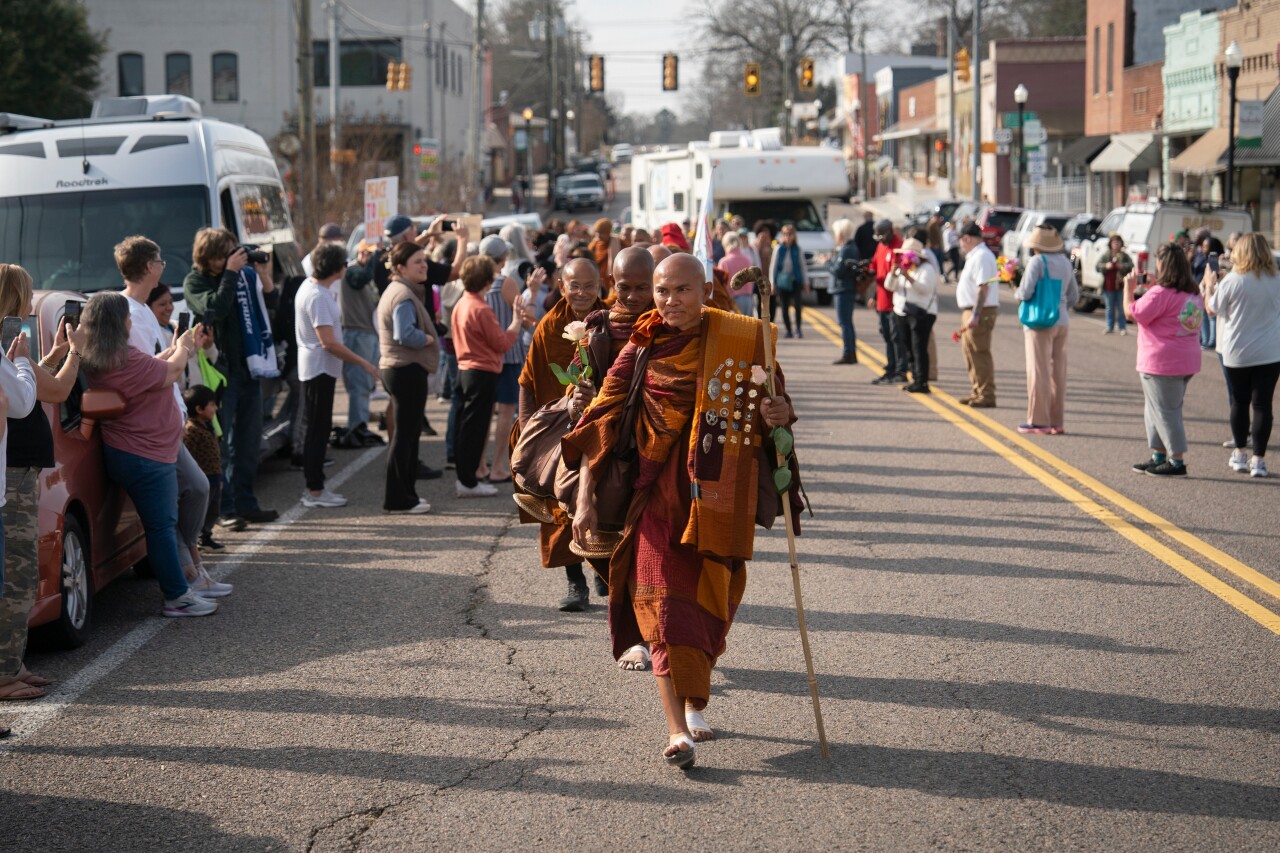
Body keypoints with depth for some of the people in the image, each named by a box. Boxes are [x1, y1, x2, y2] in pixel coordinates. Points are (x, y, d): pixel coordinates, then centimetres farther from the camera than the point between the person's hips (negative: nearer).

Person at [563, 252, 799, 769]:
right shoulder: (642, 349, 0)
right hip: (660, 491, -1)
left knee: (709, 601, 8)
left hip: (719, 495, 1)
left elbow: (772, 403, 12)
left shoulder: (743, 340, 2)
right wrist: (585, 498, -8)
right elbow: (601, 423, -1)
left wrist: (777, 415, -13)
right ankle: (678, 730, -12)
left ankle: (694, 703, 33)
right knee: (664, 600, -12)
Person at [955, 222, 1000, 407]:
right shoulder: (975, 256, 16)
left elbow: (983, 287, -24)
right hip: (972, 310, 11)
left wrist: (975, 315, -27)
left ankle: (986, 396, -5)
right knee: (969, 351, 17)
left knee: (980, 354, -8)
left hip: (980, 311, -11)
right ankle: (978, 392, 26)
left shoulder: (981, 256, -16)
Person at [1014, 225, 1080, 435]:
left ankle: (1039, 421, 0)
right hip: (1062, 322, 7)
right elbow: (1074, 295, 17)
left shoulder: (1038, 262, -11)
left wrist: (1017, 293, 3)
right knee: (1058, 372, 10)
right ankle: (1057, 422, 13)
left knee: (1038, 372, -2)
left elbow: (1026, 292, -17)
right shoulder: (1065, 262, 11)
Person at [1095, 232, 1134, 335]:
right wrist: (1106, 266, -17)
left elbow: (1131, 266, -3)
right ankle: (1110, 327, 17)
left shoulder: (1125, 256, 4)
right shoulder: (1105, 255, 7)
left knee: (1121, 308, 3)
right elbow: (1097, 266, 2)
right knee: (1110, 308, 9)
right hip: (1108, 286, 1)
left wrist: (1123, 266, -21)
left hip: (1121, 286, -1)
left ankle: (1122, 328, 9)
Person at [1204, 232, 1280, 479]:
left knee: (1239, 402, 15)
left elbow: (1213, 309, -1)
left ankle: (1240, 454, 23)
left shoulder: (1233, 280, -12)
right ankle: (1258, 459, 0)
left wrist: (1210, 285, 16)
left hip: (1238, 353, -1)